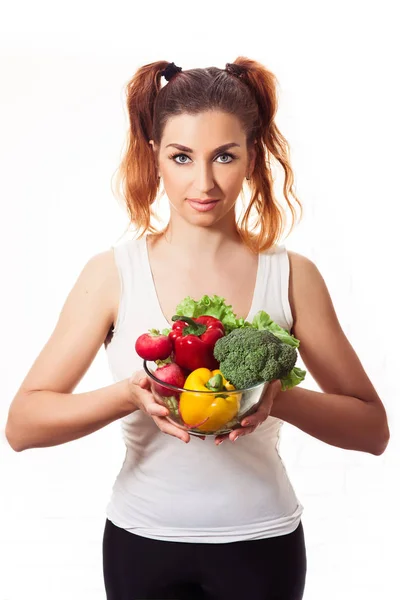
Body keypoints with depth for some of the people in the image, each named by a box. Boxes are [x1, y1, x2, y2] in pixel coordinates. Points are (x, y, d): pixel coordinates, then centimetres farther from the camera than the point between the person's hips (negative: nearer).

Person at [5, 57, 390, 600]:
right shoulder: (113, 273, -9)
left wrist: (280, 398, -24)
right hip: (143, 541, 0)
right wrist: (131, 394, -27)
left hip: (262, 543, 0)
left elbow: (373, 429, -6)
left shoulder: (292, 276, -8)